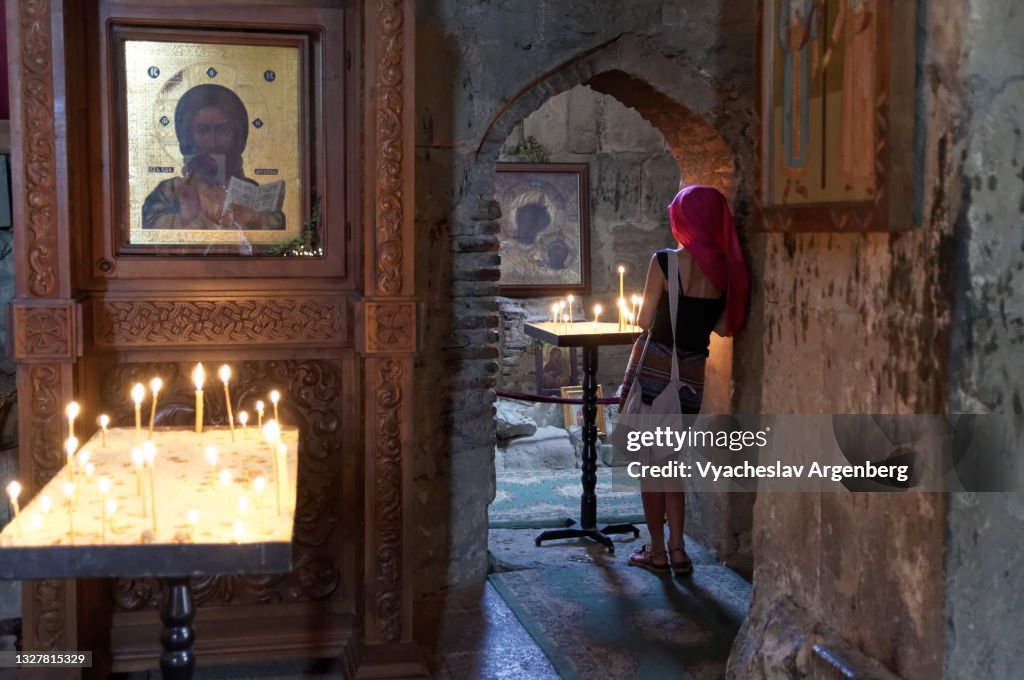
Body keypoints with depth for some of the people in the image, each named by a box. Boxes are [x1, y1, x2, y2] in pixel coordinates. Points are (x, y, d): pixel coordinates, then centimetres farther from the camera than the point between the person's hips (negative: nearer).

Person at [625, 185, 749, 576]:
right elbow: (725, 327, 5)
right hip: (694, 378, 4)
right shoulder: (727, 269, -2)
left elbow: (645, 321, -7)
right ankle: (677, 550, 17)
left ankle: (657, 551, 17)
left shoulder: (665, 262, -13)